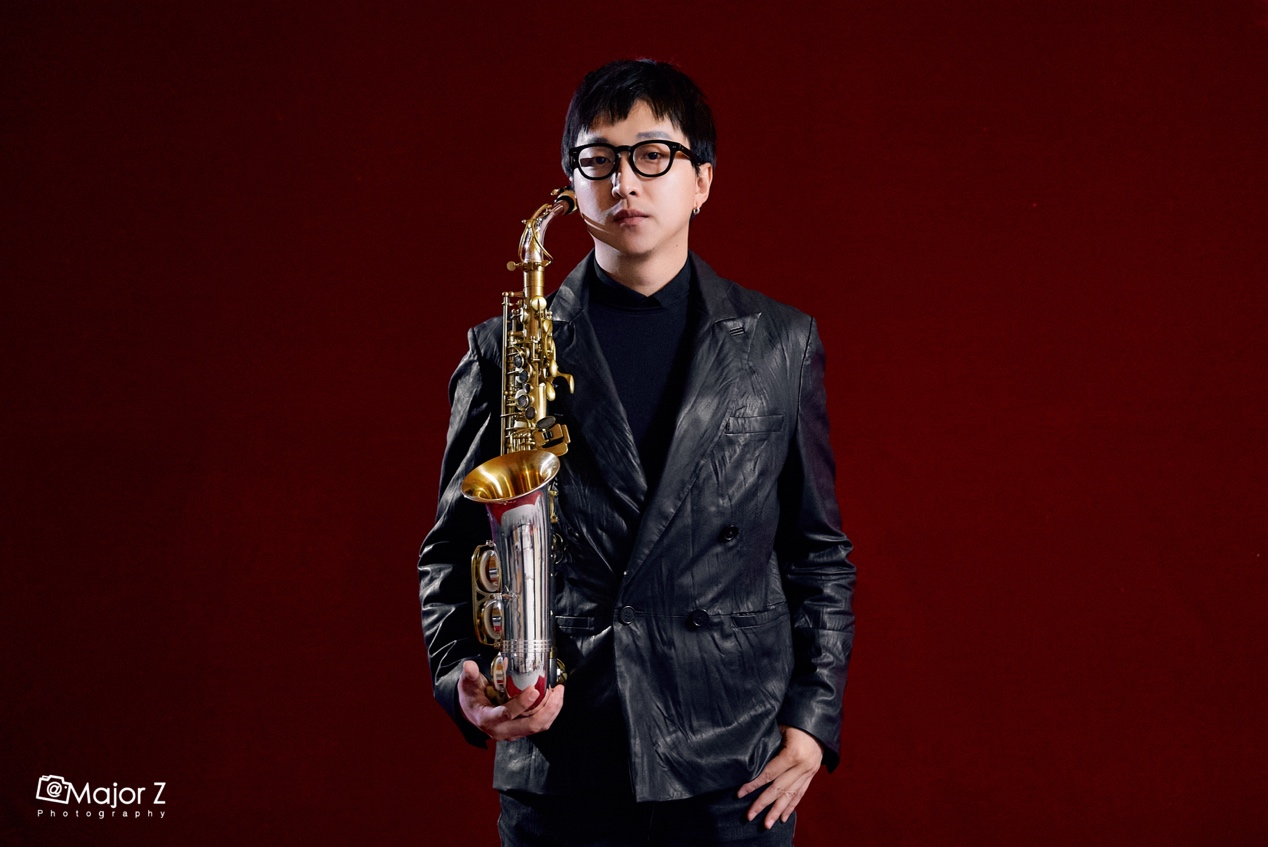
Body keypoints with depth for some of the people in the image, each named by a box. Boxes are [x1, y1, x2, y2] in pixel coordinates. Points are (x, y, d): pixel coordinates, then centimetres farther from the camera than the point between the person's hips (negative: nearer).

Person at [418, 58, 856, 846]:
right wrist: (464, 677, -8)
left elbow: (818, 551, 10)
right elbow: (452, 548, 9)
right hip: (557, 772, 0)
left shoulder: (781, 343, 7)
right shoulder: (506, 350, 4)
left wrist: (813, 718, 2)